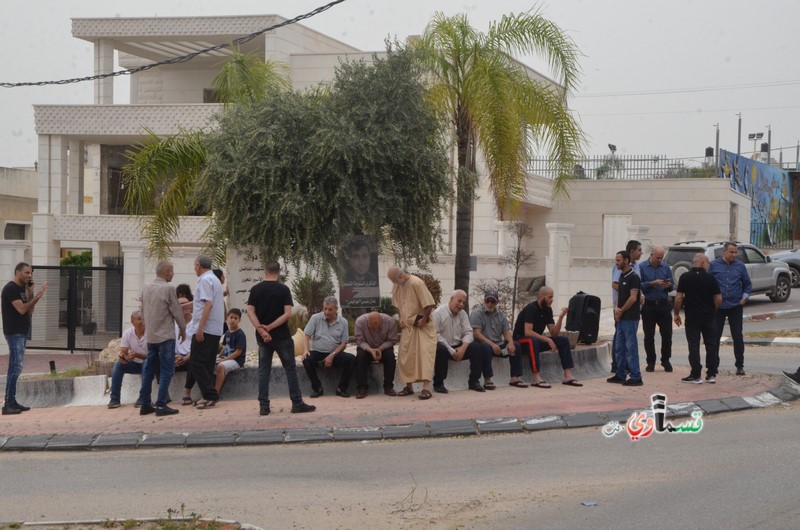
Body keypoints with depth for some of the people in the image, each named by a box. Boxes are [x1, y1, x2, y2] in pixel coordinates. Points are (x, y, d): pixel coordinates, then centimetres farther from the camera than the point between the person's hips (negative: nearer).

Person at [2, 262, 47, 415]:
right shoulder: (11, 288, -13)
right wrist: (37, 297, -19)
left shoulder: (22, 289, 15)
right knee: (15, 367, -13)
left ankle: (12, 402, 12)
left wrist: (31, 292, 2)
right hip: (14, 333, -9)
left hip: (22, 332, 9)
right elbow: (21, 309, -21)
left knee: (15, 368, 9)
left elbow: (29, 311, 11)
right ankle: (8, 404, -14)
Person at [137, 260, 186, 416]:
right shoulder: (168, 289, -12)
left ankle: (144, 404, 11)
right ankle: (161, 405, -9)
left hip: (150, 337, 7)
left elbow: (143, 312, 14)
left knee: (148, 370, 10)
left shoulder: (146, 288, 7)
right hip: (166, 336, -7)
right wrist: (183, 330, 6)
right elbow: (177, 312, -8)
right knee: (166, 371, -3)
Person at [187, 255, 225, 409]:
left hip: (205, 329, -10)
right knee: (207, 364, 12)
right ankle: (209, 396, 12)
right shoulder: (214, 280, 18)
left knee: (196, 363, -8)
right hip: (216, 330, 10)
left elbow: (208, 304, -21)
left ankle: (210, 395, -11)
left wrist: (200, 328, -23)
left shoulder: (205, 280, -12)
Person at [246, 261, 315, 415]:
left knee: (264, 370, 8)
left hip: (262, 337, 3)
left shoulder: (255, 289, 1)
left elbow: (250, 312, -6)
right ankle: (297, 403, 4)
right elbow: (287, 313, -14)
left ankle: (263, 405, 4)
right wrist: (270, 327, -13)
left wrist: (261, 330, -12)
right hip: (281, 336, -3)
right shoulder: (283, 289, -6)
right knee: (290, 369, 5)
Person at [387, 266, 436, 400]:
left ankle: (426, 387, -17)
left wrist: (424, 320, -17)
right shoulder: (396, 286, 1)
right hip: (407, 327, 7)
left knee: (424, 354, -12)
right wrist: (401, 318, 5)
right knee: (405, 357, 6)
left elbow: (429, 304, -22)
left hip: (422, 326, -7)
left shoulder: (417, 283, -22)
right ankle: (409, 386, 17)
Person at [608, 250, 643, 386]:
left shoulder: (633, 277, -12)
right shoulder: (622, 276, 15)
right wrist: (616, 308, 1)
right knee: (619, 348, 12)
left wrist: (621, 311, -10)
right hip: (621, 318, 9)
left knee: (631, 347, -7)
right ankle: (620, 375, 19)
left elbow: (633, 298, -18)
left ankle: (636, 378, -5)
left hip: (630, 318, -9)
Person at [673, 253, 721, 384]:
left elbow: (679, 297, -8)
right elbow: (718, 298, -3)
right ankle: (712, 374, 11)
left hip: (692, 317, -1)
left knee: (694, 346, 2)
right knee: (711, 345, 10)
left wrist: (676, 313, 3)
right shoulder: (710, 278, -4)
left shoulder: (685, 277, -5)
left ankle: (696, 375, 1)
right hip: (709, 318, 1)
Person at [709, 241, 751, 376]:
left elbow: (747, 284, 12)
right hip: (718, 307, 0)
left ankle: (740, 366, 8)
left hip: (735, 307, 0)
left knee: (738, 337, 0)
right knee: (715, 336, 3)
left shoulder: (740, 266, 4)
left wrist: (745, 297, -2)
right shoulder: (714, 265, 2)